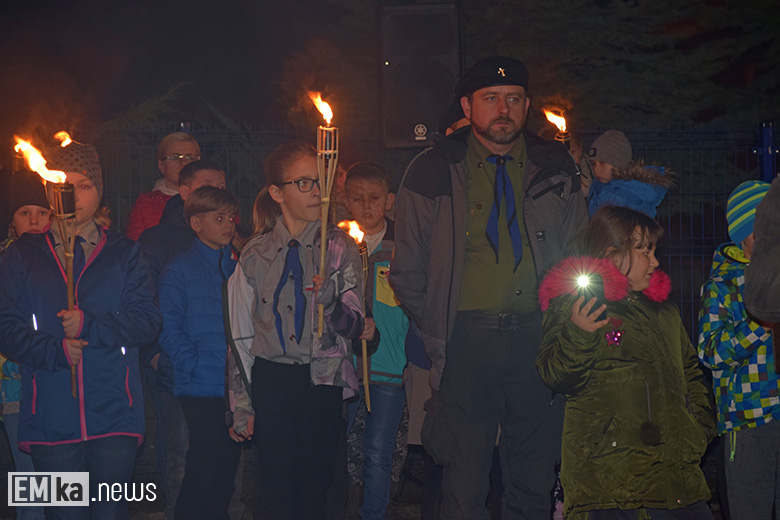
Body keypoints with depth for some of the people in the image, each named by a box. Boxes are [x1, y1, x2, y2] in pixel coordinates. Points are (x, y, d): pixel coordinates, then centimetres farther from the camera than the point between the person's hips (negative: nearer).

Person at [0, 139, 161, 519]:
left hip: (114, 414, 0)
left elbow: (147, 321, 1)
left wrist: (90, 325, -13)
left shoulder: (124, 253, 10)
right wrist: (55, 350, -14)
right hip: (51, 415, 0)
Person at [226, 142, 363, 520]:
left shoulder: (339, 247, 5)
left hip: (322, 383, 0)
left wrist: (330, 301, -23)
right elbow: (240, 335, 10)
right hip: (271, 382, 0)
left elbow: (354, 326, -2)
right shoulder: (255, 255, 6)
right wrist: (241, 405, 6)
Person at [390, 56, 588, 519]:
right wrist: (440, 331, 3)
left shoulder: (555, 168, 8)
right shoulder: (434, 172, 3)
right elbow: (408, 273, 8)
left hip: (538, 337, 2)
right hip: (468, 339, -2)